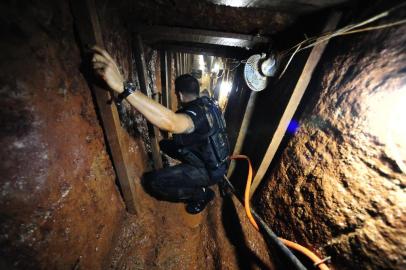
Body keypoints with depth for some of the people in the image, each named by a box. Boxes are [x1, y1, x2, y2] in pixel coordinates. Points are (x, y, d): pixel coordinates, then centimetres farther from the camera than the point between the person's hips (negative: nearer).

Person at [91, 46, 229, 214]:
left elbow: (171, 123, -53)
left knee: (153, 181, -11)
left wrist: (123, 87, -52)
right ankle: (188, 171, 23)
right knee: (164, 145, 11)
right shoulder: (206, 102, -3)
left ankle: (202, 194, 8)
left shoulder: (196, 113, -31)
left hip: (211, 170, -8)